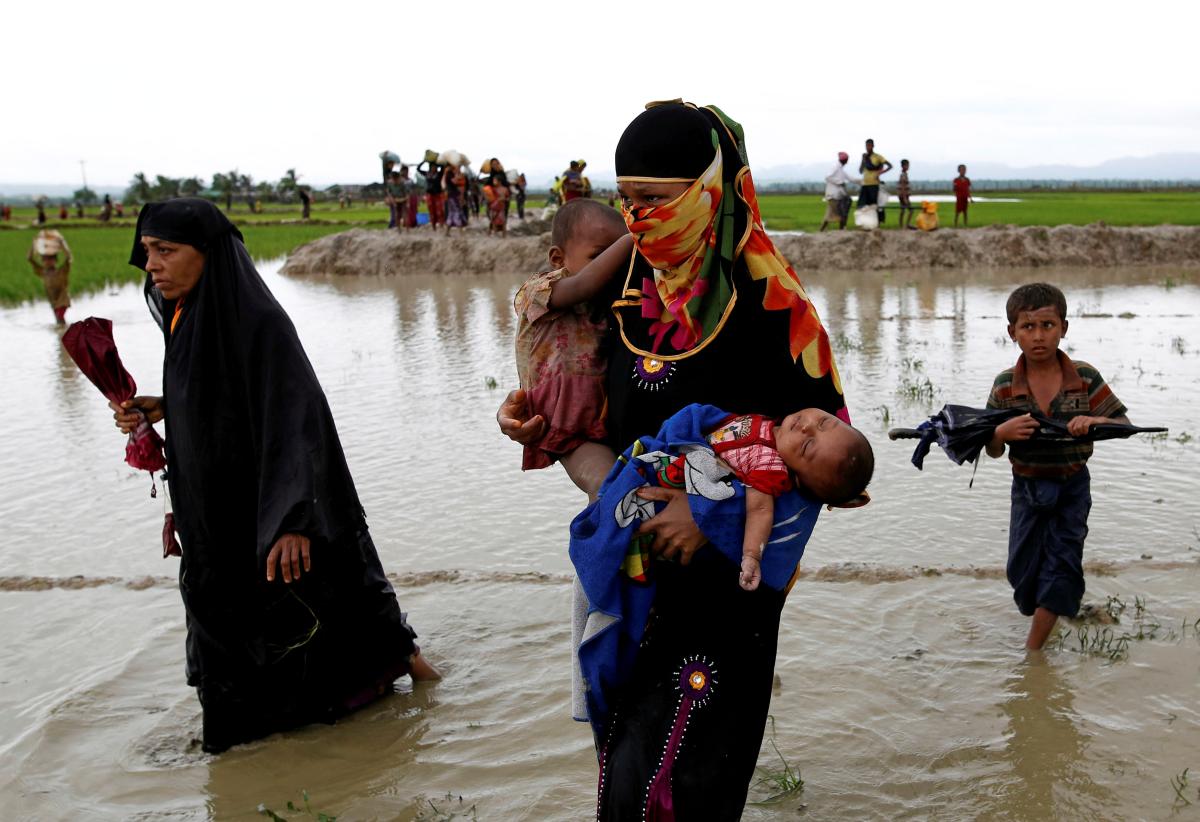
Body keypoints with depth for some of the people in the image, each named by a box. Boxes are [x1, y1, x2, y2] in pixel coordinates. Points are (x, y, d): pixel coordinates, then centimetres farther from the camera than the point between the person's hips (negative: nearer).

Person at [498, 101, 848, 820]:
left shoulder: (763, 296, -16)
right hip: (629, 544, 6)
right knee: (624, 737, 18)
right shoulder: (632, 281, 3)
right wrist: (534, 415, -1)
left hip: (723, 562, -6)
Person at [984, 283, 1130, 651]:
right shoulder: (1004, 385, -10)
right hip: (1027, 486, 1)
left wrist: (1094, 421, -28)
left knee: (1061, 563, 0)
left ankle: (1032, 651, 10)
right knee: (1022, 567, 10)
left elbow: (1124, 423, -7)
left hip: (1072, 486, -1)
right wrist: (1002, 432, -27)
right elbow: (991, 450, -4)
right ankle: (1043, 620, 42)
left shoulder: (1085, 378, -12)